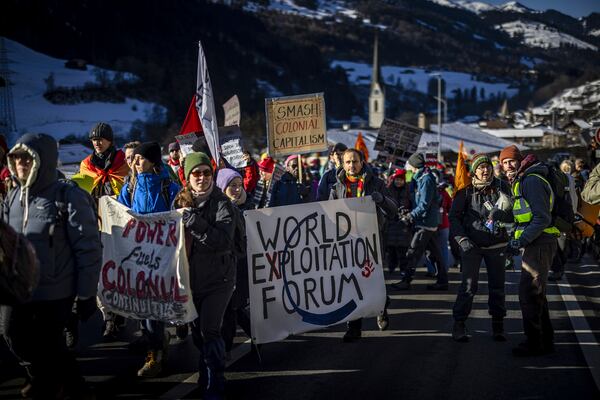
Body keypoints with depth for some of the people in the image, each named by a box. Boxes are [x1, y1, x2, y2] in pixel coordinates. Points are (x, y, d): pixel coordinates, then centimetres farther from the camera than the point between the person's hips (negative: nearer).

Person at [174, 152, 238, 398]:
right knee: (197, 331, 14)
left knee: (209, 331, -11)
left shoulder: (221, 203, -11)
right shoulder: (181, 202, 4)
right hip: (191, 276, 5)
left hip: (217, 278, -5)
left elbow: (224, 242, -24)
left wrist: (193, 220, -27)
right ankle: (205, 376, 35)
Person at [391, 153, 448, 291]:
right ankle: (442, 281, 16)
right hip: (430, 222, 10)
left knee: (413, 252, -6)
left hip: (426, 222, -10)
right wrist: (409, 214, 6)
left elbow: (424, 204, -22)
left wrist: (411, 216, -21)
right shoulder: (419, 178, 13)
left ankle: (406, 281, -2)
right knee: (435, 253, 11)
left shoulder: (426, 179, -16)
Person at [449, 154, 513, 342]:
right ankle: (459, 325, 3)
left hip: (497, 246, 2)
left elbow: (512, 214, -2)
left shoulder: (501, 187, 0)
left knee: (497, 286, 8)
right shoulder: (465, 190, -3)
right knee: (469, 285, -7)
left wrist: (499, 214, -23)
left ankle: (498, 325, 19)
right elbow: (454, 217, 0)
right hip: (471, 245, -2)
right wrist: (462, 239, -11)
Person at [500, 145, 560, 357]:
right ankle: (545, 341, 24)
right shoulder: (520, 182, 18)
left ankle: (534, 343, -1)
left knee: (528, 293, -8)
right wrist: (516, 239, 16)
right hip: (535, 243, 11)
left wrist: (522, 241, -21)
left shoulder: (531, 181, -15)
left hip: (540, 243, -11)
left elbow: (542, 218, -22)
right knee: (535, 293, 16)